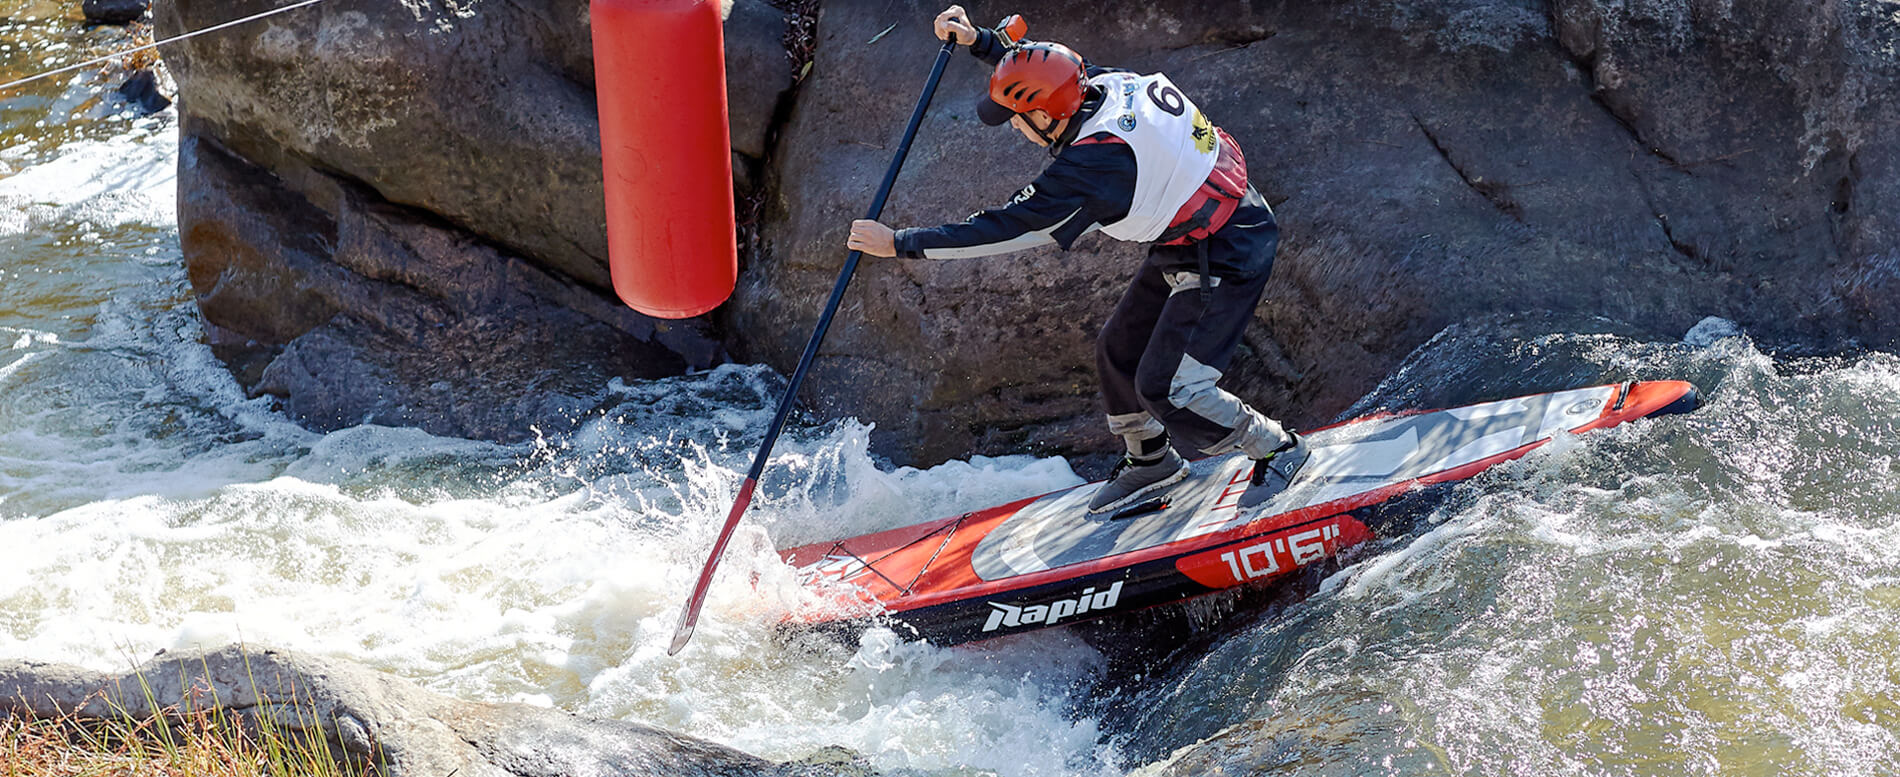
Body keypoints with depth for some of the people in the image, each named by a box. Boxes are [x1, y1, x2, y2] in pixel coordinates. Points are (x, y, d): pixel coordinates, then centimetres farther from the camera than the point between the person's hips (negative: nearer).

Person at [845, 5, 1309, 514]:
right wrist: (975, 40, 4)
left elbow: (1007, 228, -27)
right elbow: (1038, 72, 16)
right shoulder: (1106, 83, -7)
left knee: (1165, 388, -10)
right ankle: (1151, 462, 36)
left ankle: (1277, 450, 11)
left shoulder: (1093, 160, -31)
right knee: (1118, 351, 15)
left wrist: (900, 243, -21)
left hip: (1226, 257, -10)